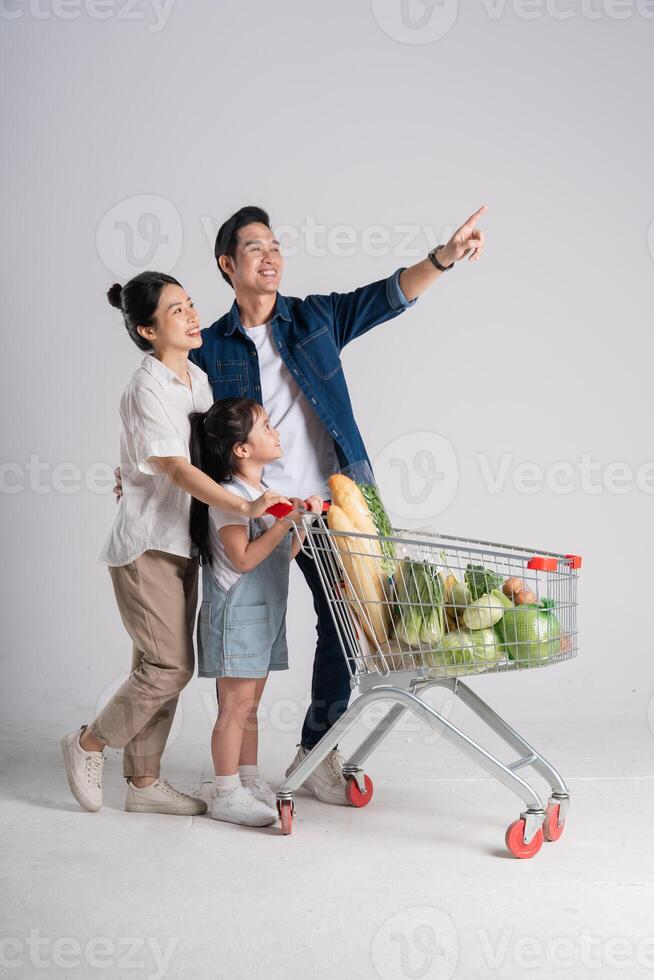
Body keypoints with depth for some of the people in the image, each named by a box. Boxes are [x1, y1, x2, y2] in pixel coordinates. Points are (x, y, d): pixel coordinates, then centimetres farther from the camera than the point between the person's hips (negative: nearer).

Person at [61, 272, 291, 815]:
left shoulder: (197, 377, 9)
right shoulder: (147, 388, -17)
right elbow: (176, 468, -25)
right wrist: (246, 505, -34)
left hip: (180, 542, 8)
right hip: (145, 545, -8)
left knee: (165, 666, 10)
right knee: (169, 665, -8)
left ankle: (145, 781, 20)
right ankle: (89, 743, 14)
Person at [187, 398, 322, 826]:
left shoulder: (267, 493, 14)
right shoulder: (229, 497, -15)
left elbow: (283, 555, 16)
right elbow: (244, 559, -22)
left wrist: (304, 521, 4)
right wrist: (284, 523, -24)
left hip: (267, 612, 9)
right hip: (236, 612, -9)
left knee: (250, 703, 15)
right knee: (236, 704, -5)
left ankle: (251, 782, 23)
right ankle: (227, 795, 2)